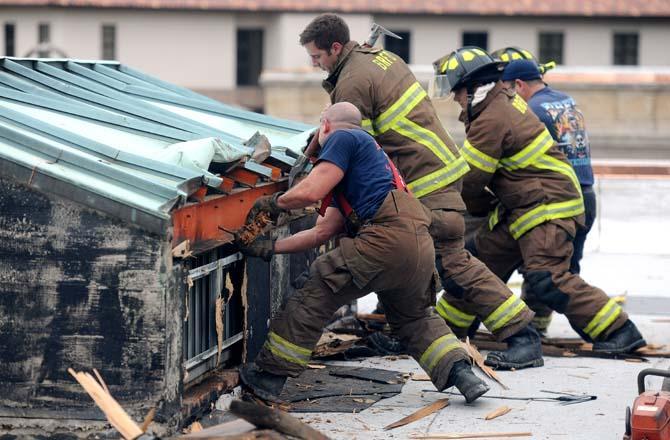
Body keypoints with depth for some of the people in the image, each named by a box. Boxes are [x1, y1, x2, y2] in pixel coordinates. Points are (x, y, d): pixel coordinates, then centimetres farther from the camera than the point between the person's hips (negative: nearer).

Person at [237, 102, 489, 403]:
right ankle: (460, 372, 12)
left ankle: (271, 374, 6)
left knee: (316, 293, 2)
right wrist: (271, 248, 34)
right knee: (413, 318, 29)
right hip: (422, 244, 9)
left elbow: (311, 191, -7)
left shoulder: (343, 138, 8)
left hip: (387, 237, -9)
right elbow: (323, 232, 33)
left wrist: (273, 203, 12)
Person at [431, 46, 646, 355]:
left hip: (549, 206, -11)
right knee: (479, 258, 13)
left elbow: (470, 182, -13)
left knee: (546, 280, -18)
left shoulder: (492, 121, -20)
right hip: (521, 208, 11)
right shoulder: (506, 101, 11)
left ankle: (619, 332, -15)